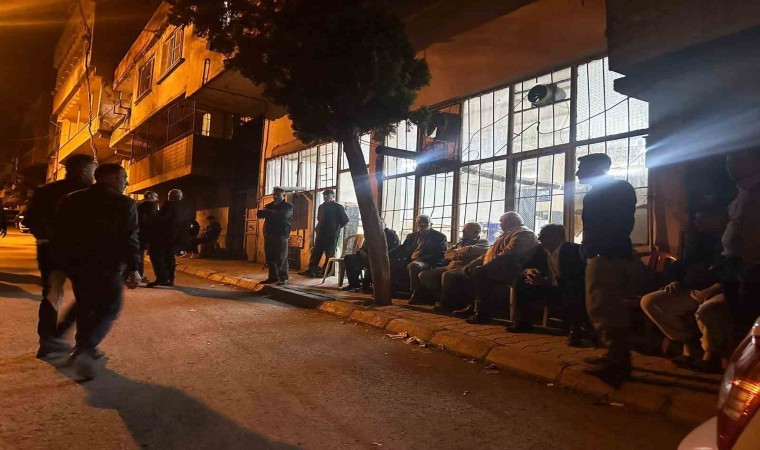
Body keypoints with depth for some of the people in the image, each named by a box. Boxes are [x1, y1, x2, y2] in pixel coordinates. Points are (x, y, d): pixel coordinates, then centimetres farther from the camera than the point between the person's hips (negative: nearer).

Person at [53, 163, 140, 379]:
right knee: (109, 309, 4)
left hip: (76, 263, 6)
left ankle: (85, 349, 25)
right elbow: (130, 239, -13)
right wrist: (133, 269, -10)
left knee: (85, 306, 20)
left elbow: (60, 233, 13)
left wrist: (63, 263, 19)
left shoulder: (71, 199, 10)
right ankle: (84, 350, -14)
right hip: (107, 266, -6)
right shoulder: (124, 204, -7)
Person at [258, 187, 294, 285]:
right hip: (269, 234, 5)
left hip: (281, 234, -5)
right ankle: (273, 276, 10)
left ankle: (283, 277, 0)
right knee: (270, 257, 3)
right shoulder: (269, 206, 20)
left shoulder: (288, 206, 4)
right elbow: (259, 214, 6)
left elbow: (283, 215, -14)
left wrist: (268, 212, -8)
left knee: (281, 257, -6)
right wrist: (267, 212, -15)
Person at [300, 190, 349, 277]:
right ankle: (310, 270, 6)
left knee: (329, 255, -2)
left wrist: (337, 228, -2)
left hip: (332, 234, -6)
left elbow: (345, 219, -3)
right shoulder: (321, 207, 16)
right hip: (320, 234, 6)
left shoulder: (338, 207, -3)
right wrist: (319, 228, 15)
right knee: (315, 253, 4)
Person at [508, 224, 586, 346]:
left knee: (571, 292, -40)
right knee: (521, 282, -10)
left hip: (572, 290, -6)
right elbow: (525, 266, 5)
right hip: (548, 287, 6)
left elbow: (576, 280, -30)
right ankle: (523, 321, 0)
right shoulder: (540, 249, -1)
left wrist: (547, 281, -41)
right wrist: (528, 271, -22)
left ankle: (574, 329, -20)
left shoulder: (573, 250, -20)